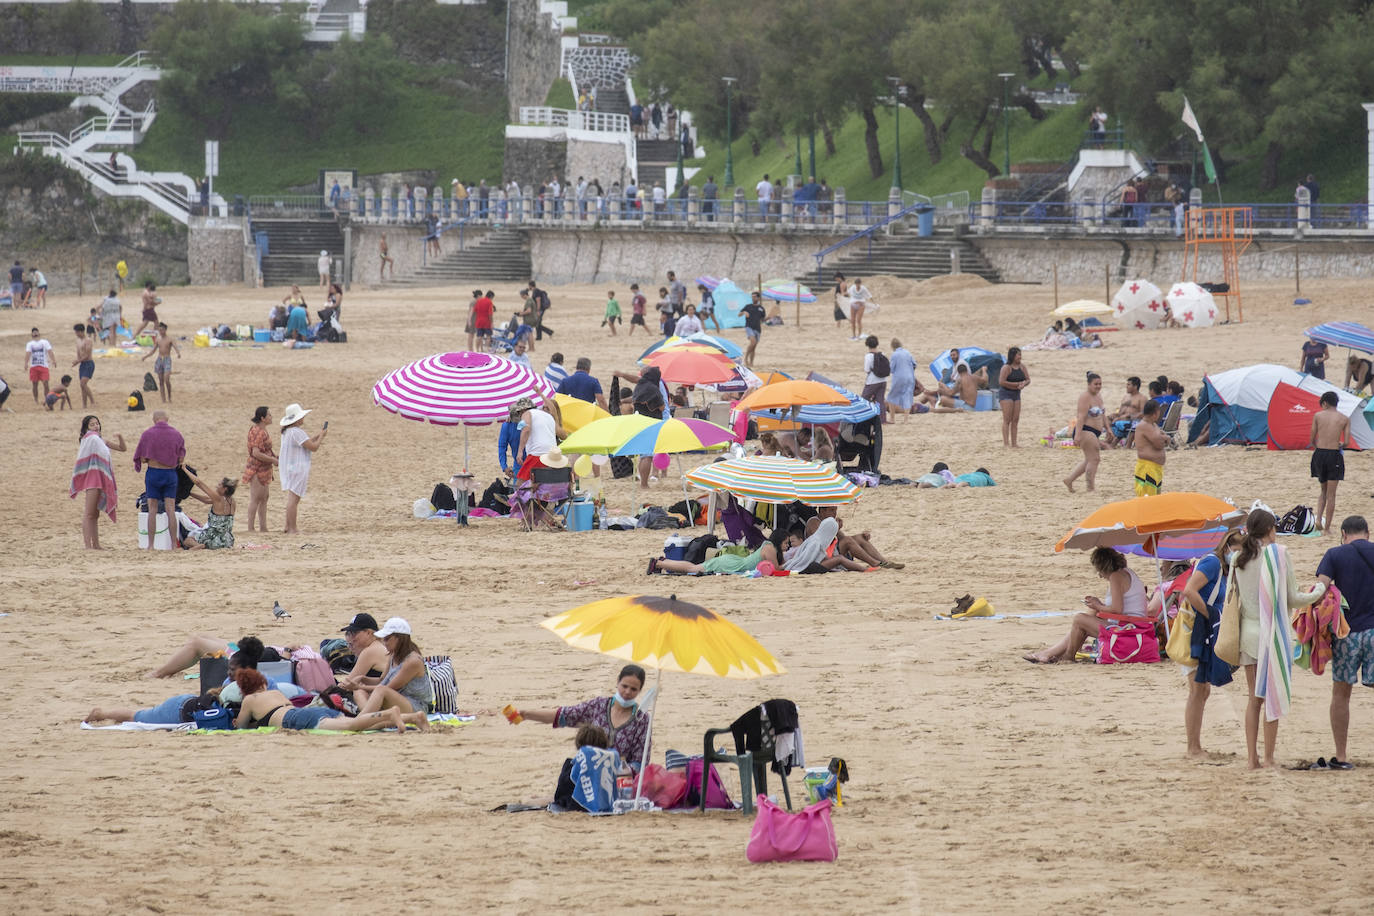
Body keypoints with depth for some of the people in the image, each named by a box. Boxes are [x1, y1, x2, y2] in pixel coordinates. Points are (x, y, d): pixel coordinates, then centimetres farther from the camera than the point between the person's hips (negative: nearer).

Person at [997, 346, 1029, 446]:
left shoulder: (1021, 366, 6)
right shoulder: (1006, 367, -14)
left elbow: (1028, 380, 10)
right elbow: (1001, 382, -21)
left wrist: (1023, 384, -15)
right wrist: (1017, 384, -17)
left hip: (1016, 394, 7)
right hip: (1005, 394, -7)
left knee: (1015, 420, 5)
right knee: (1007, 419, -11)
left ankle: (1014, 443, 8)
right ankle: (1006, 443, -14)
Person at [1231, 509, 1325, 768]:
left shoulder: (1239, 559, 5)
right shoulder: (1277, 554, -10)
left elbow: (1235, 598, 10)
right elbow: (1292, 599, -6)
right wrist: (1318, 593, 11)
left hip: (1248, 632, 5)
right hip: (1272, 631, -5)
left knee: (1255, 698, 11)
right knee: (1273, 697, 1)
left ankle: (1251, 756, 8)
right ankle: (1268, 758, 1)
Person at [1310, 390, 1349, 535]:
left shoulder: (1318, 416, 1)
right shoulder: (1345, 419, 0)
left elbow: (1312, 440, 5)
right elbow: (1346, 442, -3)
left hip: (1319, 453, 1)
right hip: (1334, 455, -1)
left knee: (1323, 491, 20)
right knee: (1331, 494, 6)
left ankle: (1319, 520, 2)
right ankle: (1326, 528, 6)